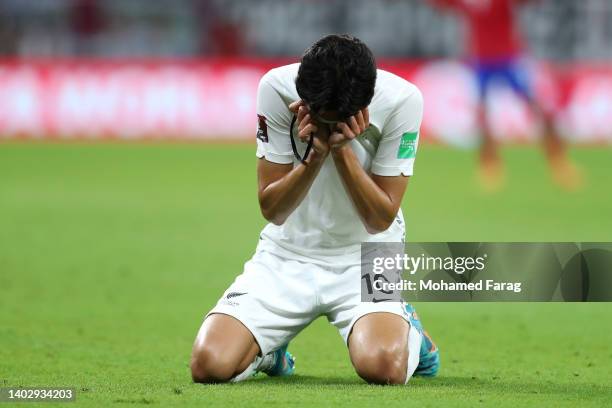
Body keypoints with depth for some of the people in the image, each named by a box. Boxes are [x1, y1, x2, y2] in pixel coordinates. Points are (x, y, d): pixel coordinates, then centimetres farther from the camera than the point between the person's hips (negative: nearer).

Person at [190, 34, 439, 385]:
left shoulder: (402, 100, -18)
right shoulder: (277, 89, -16)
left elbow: (379, 220, -15)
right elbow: (272, 210, -13)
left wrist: (342, 148, -28)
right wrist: (315, 155, -30)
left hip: (366, 255, -1)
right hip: (288, 253, 1)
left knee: (384, 367, -31)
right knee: (210, 364, -20)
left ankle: (407, 330, 8)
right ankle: (268, 349, 17)